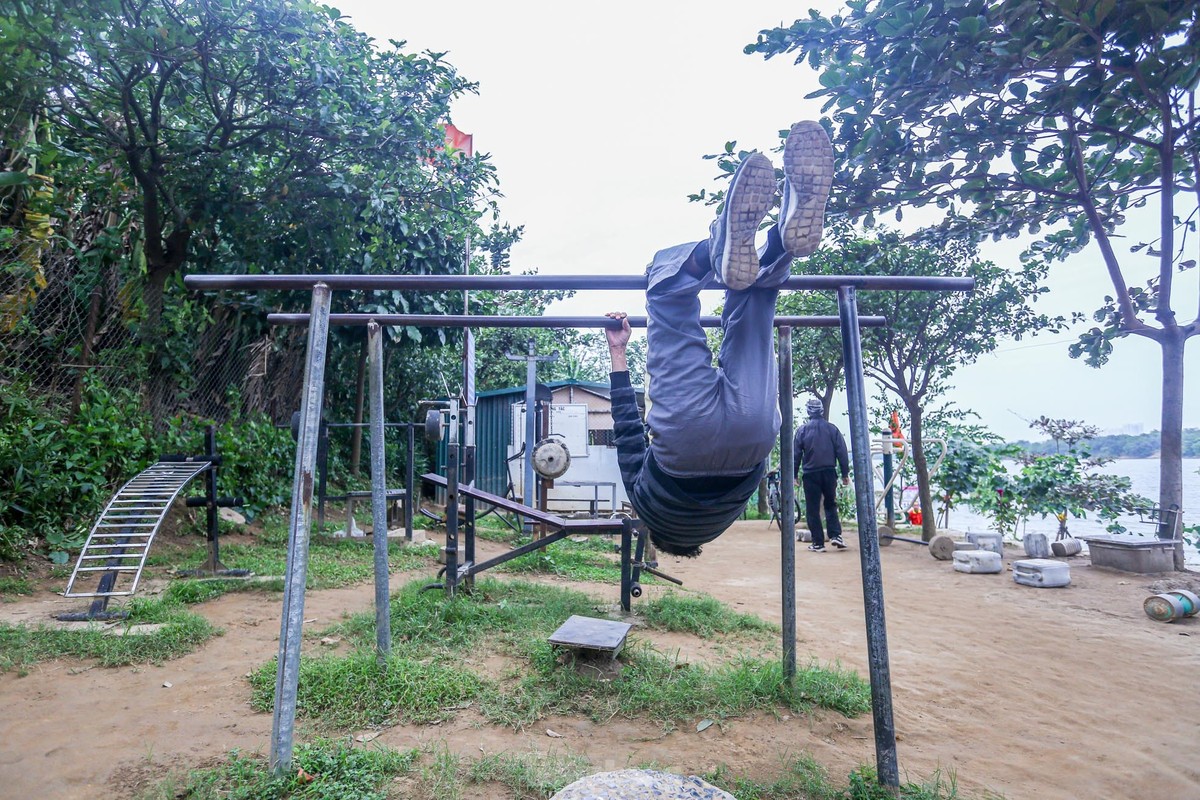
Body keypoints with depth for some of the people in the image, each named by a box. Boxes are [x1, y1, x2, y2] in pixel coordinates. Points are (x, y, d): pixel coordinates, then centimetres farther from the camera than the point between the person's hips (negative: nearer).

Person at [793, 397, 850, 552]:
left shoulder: (803, 430, -3)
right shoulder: (832, 428, 2)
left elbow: (796, 453, -2)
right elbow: (841, 452, 1)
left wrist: (794, 474, 6)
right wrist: (845, 473, 6)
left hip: (810, 474, -2)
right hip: (829, 472, 2)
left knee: (812, 509, 4)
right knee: (830, 505, 17)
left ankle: (818, 543, 2)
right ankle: (835, 535, 2)